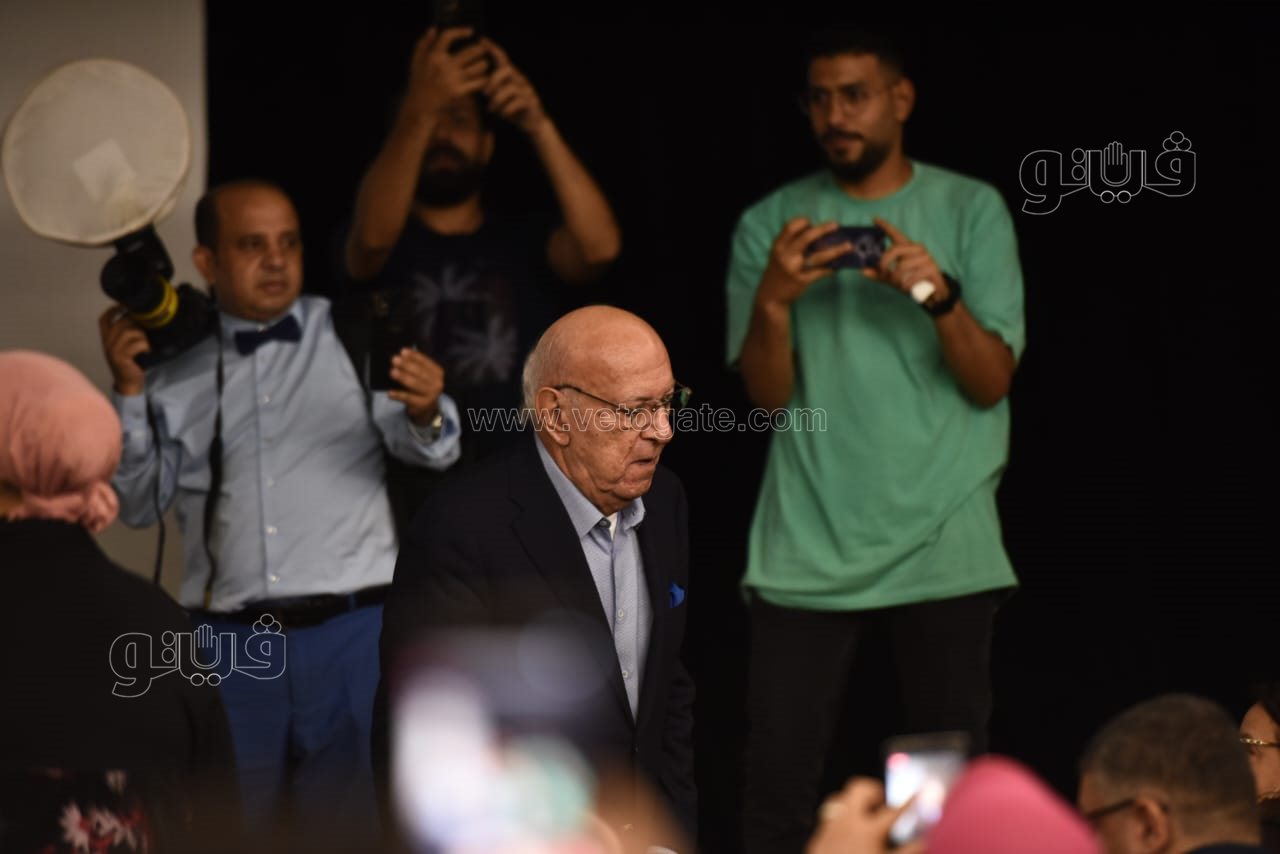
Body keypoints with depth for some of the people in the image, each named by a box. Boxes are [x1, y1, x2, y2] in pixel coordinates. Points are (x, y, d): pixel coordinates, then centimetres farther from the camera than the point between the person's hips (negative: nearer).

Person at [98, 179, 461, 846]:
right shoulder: (178, 373, 11)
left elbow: (428, 449, -5)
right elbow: (138, 504, 9)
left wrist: (425, 412, -29)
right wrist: (129, 393, -3)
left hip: (351, 634, -2)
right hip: (231, 641, 2)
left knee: (351, 817, 1)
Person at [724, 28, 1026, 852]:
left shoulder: (971, 210, 5)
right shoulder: (771, 222, 7)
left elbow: (992, 382, -1)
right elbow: (768, 392, 0)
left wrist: (940, 297, -19)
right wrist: (773, 301, -18)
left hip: (942, 544, 0)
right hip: (807, 550, 1)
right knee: (778, 786, -5)